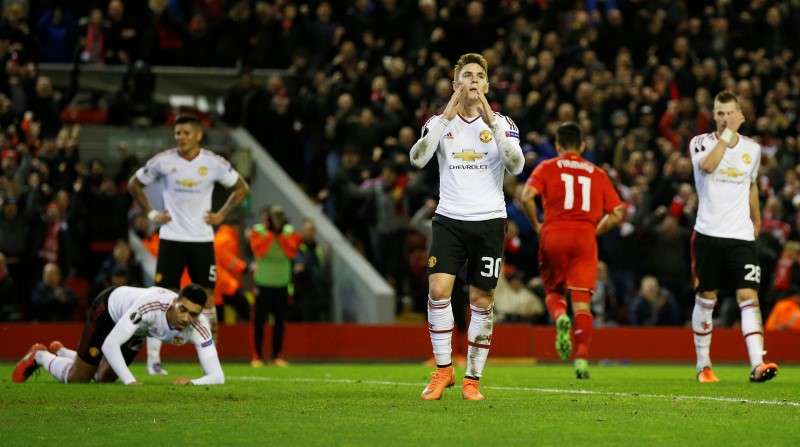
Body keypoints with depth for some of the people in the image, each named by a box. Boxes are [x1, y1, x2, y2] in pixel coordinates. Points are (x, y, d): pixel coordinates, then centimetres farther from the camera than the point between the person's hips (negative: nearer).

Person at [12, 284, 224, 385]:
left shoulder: (198, 326, -35)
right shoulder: (150, 304, -47)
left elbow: (217, 376, -36)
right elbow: (109, 344, -44)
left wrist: (192, 382, -57)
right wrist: (130, 381, -54)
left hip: (137, 331, 5)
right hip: (108, 309, -5)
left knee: (103, 378, 21)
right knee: (76, 379, 4)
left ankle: (60, 352, 48)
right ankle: (39, 356, 34)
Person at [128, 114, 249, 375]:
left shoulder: (214, 163, -3)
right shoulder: (163, 161, -5)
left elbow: (241, 188, 12)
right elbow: (134, 185, 11)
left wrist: (221, 215, 3)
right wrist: (151, 214, 3)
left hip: (202, 239, 1)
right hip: (171, 238, -1)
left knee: (206, 296, 2)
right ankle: (153, 359, -1)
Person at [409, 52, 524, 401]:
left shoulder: (501, 123, 4)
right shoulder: (439, 121, 5)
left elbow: (516, 166, -11)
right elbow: (418, 158, -12)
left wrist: (492, 123, -18)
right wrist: (447, 117, -18)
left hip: (489, 220, 0)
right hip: (450, 219, 0)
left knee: (481, 301, 1)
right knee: (438, 290, -15)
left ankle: (472, 379, 12)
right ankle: (443, 369, -2)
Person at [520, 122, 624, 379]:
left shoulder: (547, 168, 8)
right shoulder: (597, 174, 14)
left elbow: (526, 196, -9)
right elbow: (617, 214, 9)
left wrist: (536, 225, 4)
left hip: (554, 235, -1)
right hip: (585, 238, 1)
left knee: (553, 292, 16)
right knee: (582, 301, -1)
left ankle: (560, 319, -17)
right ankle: (582, 356, -16)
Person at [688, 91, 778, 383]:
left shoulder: (752, 149, 9)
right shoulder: (701, 143, -1)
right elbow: (707, 166, -24)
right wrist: (727, 134, -22)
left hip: (741, 236, 2)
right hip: (709, 234, -1)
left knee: (749, 296, -11)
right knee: (706, 298, 6)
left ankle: (757, 364, -21)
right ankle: (703, 366, 17)